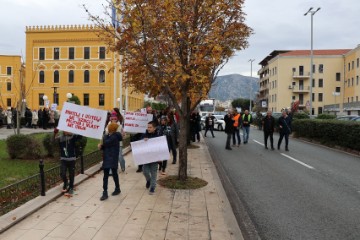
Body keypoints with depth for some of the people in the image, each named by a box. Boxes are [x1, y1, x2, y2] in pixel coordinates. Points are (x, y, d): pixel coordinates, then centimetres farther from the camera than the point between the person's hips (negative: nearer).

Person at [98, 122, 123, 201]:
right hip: (106, 158, 7)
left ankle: (117, 188, 30)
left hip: (113, 159, -7)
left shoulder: (115, 136, -14)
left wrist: (105, 136, -5)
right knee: (105, 176, 5)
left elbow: (106, 143, -24)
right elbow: (104, 146, 12)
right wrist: (101, 146, -10)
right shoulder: (108, 136, 8)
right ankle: (105, 193, 8)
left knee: (114, 174, 9)